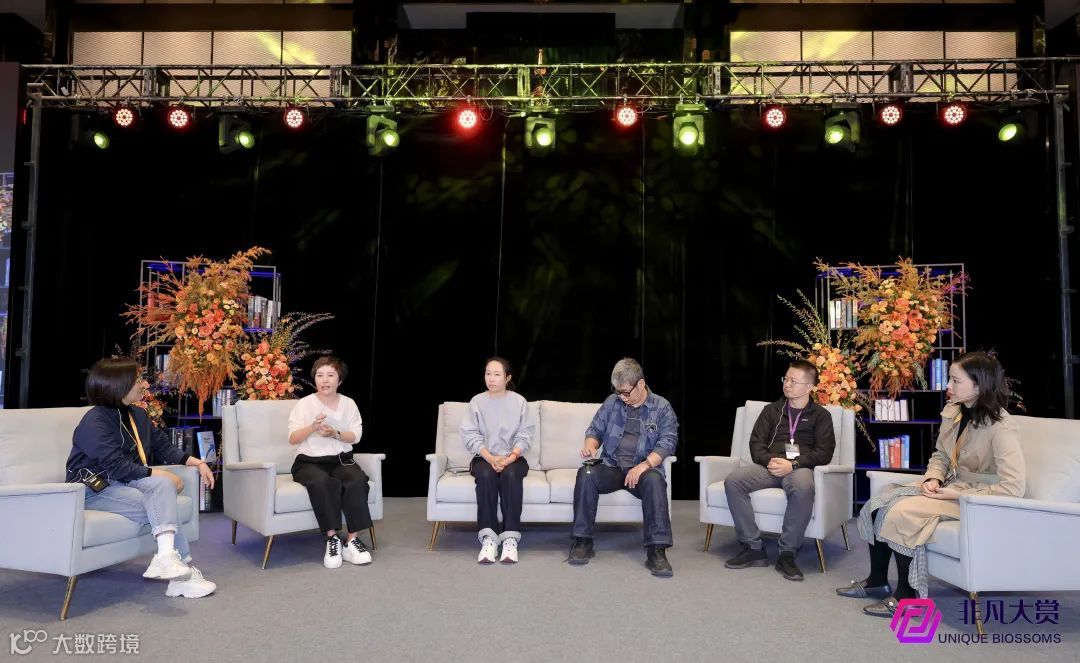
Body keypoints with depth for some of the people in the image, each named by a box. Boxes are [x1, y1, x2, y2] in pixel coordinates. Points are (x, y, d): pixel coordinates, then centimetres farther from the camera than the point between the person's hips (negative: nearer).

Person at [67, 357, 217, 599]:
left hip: (125, 481, 7)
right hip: (94, 488, -7)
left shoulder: (137, 415, 11)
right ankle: (183, 572, -28)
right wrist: (157, 473, -21)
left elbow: (164, 446, 15)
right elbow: (116, 466, -23)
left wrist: (197, 462, 3)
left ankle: (167, 556, -33)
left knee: (162, 484, -27)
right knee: (164, 506, -26)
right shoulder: (94, 422, -14)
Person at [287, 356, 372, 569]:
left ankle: (352, 540, -25)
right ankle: (332, 539, -26)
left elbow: (355, 436, 0)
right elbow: (293, 439, -4)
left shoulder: (349, 403, 8)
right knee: (322, 482, -37)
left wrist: (335, 434, -19)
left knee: (358, 481, -31)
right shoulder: (303, 404, 3)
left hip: (341, 460, 2)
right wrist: (313, 427, -22)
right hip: (309, 462, -2)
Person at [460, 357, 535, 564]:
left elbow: (524, 435, -3)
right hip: (484, 457, 0)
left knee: (510, 475, -33)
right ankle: (488, 537, -30)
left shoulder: (519, 401, 3)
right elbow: (470, 435, -4)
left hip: (513, 458, 0)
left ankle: (510, 538, -30)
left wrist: (510, 457, -19)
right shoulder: (477, 402, 3)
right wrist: (490, 458, -18)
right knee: (486, 475, -32)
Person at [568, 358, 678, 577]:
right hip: (611, 466, 2)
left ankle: (657, 549, -31)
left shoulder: (661, 407, 3)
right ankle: (583, 541, -20)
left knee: (654, 480, -36)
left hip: (643, 469, -2)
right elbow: (595, 430, 16)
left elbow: (667, 442, -6)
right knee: (586, 474, -29)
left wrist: (644, 465, -22)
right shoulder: (612, 402, 11)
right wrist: (591, 444, -9)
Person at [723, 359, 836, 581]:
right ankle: (754, 548, -21)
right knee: (733, 481, -27)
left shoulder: (820, 415, 14)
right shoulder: (772, 410, 22)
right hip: (768, 466, 3)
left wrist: (792, 465, -14)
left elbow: (824, 453, 1)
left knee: (803, 488, -40)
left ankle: (787, 553, -27)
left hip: (799, 468, -3)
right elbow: (756, 443, 12)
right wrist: (770, 461, -10)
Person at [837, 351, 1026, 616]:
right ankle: (877, 581, 8)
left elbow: (1013, 488, -26)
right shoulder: (953, 411, 1)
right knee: (878, 505, -8)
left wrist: (956, 494, -23)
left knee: (902, 513, -27)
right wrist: (933, 478, -7)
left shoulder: (1001, 427, -22)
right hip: (950, 487, 8)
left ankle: (907, 596, -10)